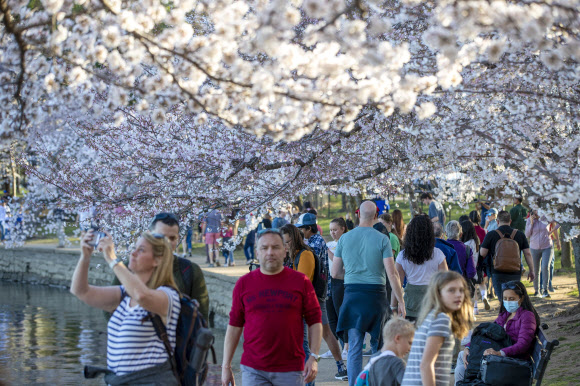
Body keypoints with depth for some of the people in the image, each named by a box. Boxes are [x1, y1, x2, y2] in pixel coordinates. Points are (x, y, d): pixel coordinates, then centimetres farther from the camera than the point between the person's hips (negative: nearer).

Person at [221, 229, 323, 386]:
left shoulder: (301, 282, 3)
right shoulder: (244, 283, 5)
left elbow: (314, 321, 4)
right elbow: (234, 325, 8)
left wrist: (314, 357, -6)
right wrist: (226, 366, 5)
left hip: (290, 370, 0)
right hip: (253, 371, 0)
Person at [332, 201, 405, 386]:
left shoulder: (344, 238, 3)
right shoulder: (382, 239, -4)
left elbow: (334, 272, 6)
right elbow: (392, 274, -8)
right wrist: (400, 301, -2)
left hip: (352, 294, 1)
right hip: (375, 294, -1)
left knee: (354, 348, 3)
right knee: (379, 345, 14)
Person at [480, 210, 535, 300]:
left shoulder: (491, 235, -6)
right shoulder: (520, 234, 2)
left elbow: (482, 254, -4)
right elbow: (527, 253, 2)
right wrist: (531, 271, 11)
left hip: (498, 273, -3)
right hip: (515, 273, 3)